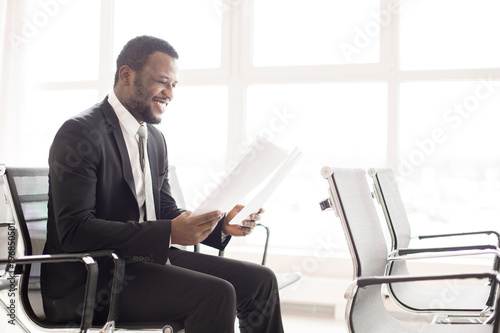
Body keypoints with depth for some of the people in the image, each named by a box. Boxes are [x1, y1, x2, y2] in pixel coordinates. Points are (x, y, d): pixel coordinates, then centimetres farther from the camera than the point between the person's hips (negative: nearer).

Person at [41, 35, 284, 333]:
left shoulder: (156, 139, 15)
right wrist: (169, 233, -28)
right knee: (215, 293, -27)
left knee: (260, 280, -3)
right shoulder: (80, 133, -13)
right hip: (92, 281, -8)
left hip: (148, 260, 8)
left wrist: (221, 224, -3)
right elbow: (74, 231, -22)